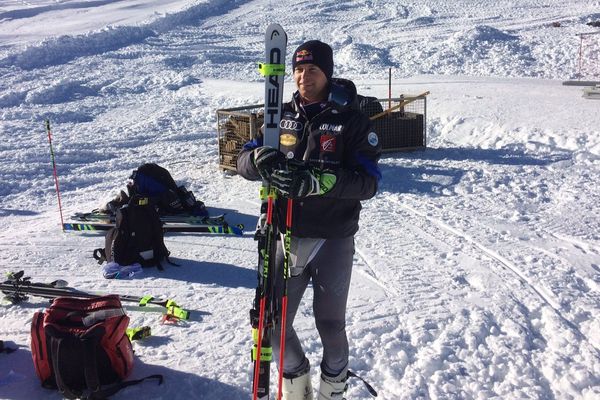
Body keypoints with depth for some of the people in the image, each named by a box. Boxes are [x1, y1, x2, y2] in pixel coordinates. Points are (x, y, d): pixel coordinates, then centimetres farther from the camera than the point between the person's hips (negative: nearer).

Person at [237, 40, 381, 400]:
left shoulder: (352, 119, -6)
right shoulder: (283, 115, 7)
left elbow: (368, 182, -16)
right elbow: (244, 161, 1)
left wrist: (316, 181, -31)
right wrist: (260, 159, -24)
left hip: (333, 241, -3)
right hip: (287, 237, 4)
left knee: (330, 326, 9)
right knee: (274, 323, 7)